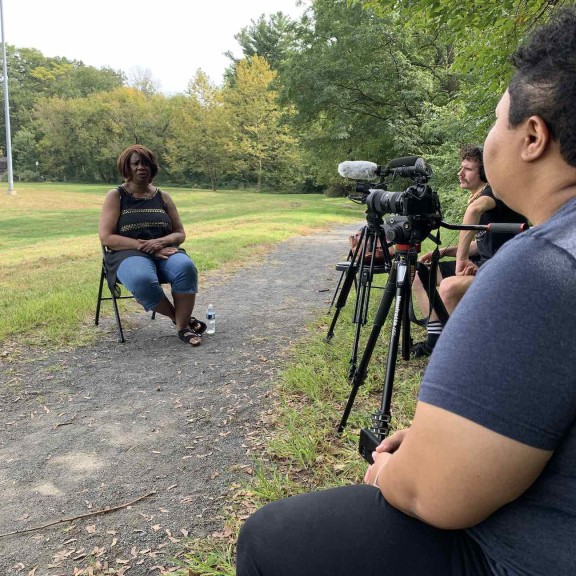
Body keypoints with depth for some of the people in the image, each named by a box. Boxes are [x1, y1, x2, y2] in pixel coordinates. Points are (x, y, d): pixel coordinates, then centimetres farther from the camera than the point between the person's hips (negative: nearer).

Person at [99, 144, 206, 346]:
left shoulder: (162, 197, 12)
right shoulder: (115, 196, 2)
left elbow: (180, 233, 11)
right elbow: (106, 237, -7)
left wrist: (161, 242, -12)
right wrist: (143, 246, -18)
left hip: (163, 252, 3)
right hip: (128, 254, -3)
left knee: (185, 267, -33)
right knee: (142, 280, -39)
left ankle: (183, 326, -21)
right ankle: (179, 318, -15)